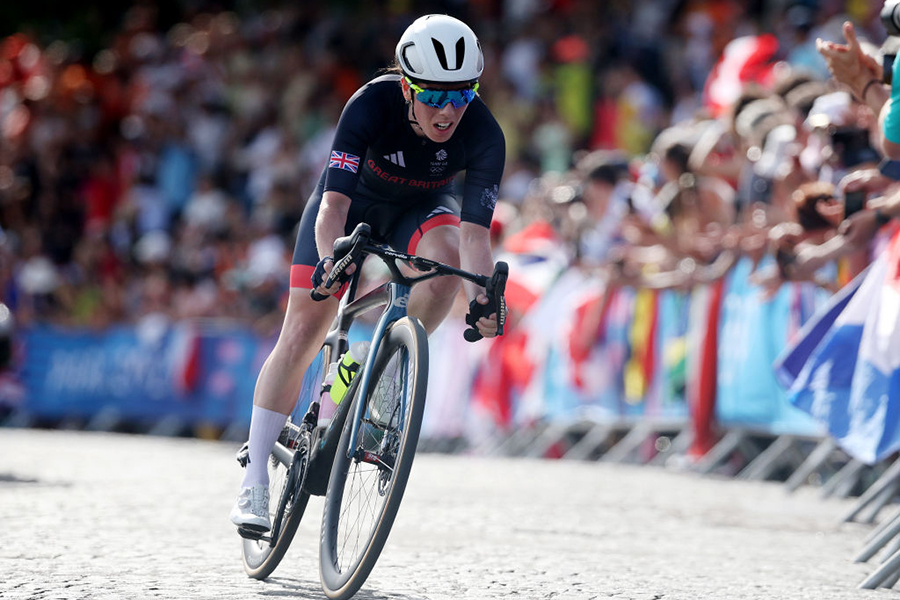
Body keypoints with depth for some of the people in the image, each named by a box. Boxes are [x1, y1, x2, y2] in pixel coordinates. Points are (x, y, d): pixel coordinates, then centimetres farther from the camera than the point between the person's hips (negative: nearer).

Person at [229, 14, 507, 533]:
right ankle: (255, 484, -2)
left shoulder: (483, 135, -32)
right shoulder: (372, 105, -36)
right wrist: (331, 261, -62)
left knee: (447, 255, -34)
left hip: (420, 208, 1)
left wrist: (483, 296, -56)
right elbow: (333, 204, -43)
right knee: (303, 331, -10)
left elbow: (475, 232, -37)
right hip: (354, 202, -1)